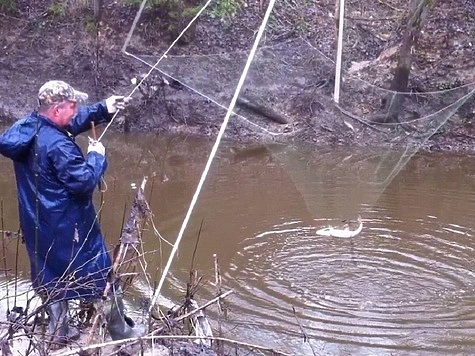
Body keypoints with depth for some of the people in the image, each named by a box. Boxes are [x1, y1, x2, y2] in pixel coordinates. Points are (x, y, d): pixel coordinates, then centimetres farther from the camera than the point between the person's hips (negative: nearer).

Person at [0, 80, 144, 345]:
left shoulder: (26, 128, 0)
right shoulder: (58, 146, -29)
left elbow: (72, 124, 12)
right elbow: (84, 182, -24)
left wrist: (103, 109, 7)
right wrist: (97, 156, -9)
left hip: (38, 224, 8)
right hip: (67, 226, -8)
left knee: (50, 272, 22)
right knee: (101, 272, 8)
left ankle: (59, 330, 34)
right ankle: (120, 331, 22)